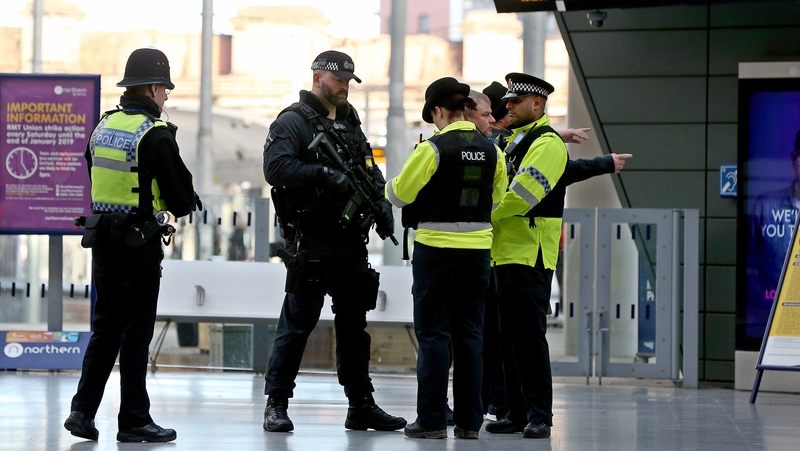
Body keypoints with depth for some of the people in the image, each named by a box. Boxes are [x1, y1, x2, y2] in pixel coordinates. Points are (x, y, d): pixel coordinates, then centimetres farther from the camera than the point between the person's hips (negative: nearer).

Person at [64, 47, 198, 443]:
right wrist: (186, 203, 10)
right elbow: (181, 196, -14)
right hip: (141, 243, -6)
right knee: (136, 334, 1)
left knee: (105, 328, 14)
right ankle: (133, 421, 7)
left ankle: (83, 410, 7)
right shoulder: (156, 135, -14)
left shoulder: (103, 127, 8)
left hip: (103, 241, 6)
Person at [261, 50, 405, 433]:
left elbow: (371, 170, 20)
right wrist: (323, 174, -27)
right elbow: (276, 167, -19)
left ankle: (361, 405, 17)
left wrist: (381, 204, 1)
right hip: (311, 240, -7)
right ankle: (276, 404, 0)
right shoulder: (294, 121, -5)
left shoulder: (350, 124, 19)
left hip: (351, 240, 8)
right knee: (298, 321, -5)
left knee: (354, 322, 11)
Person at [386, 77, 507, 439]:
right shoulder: (491, 151, 4)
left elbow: (399, 194, -6)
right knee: (469, 334, 9)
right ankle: (469, 420, 10)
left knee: (433, 334, 0)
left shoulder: (433, 148, -12)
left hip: (436, 247, -5)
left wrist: (390, 185, 15)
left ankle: (432, 419, -1)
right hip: (478, 247, 5)